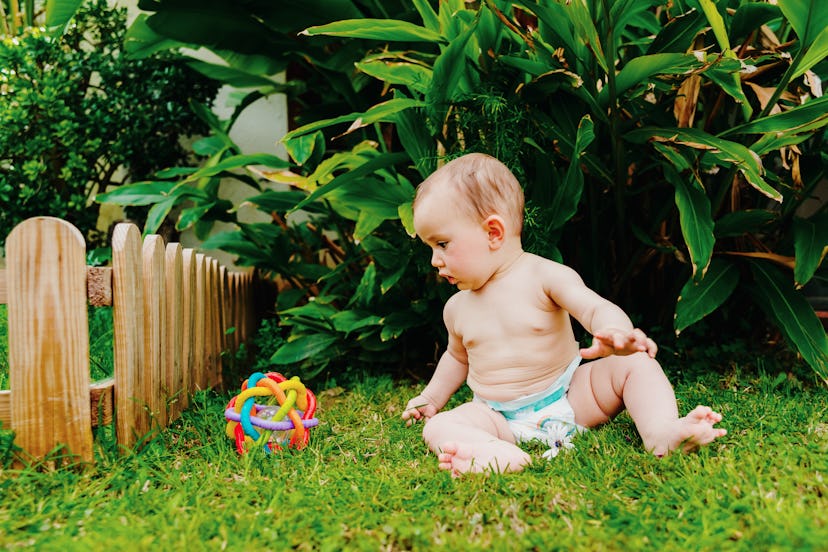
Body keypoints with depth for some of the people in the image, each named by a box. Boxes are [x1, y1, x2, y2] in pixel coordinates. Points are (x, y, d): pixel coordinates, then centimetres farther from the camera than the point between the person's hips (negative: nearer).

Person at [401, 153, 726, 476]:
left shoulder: (544, 276, -8)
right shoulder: (457, 307, 7)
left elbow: (596, 307, -21)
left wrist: (614, 331, -43)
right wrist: (431, 397, 25)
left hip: (571, 399, -1)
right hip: (501, 420, 2)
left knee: (635, 361, -17)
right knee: (438, 429, -25)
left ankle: (661, 432, -35)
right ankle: (498, 454, -53)